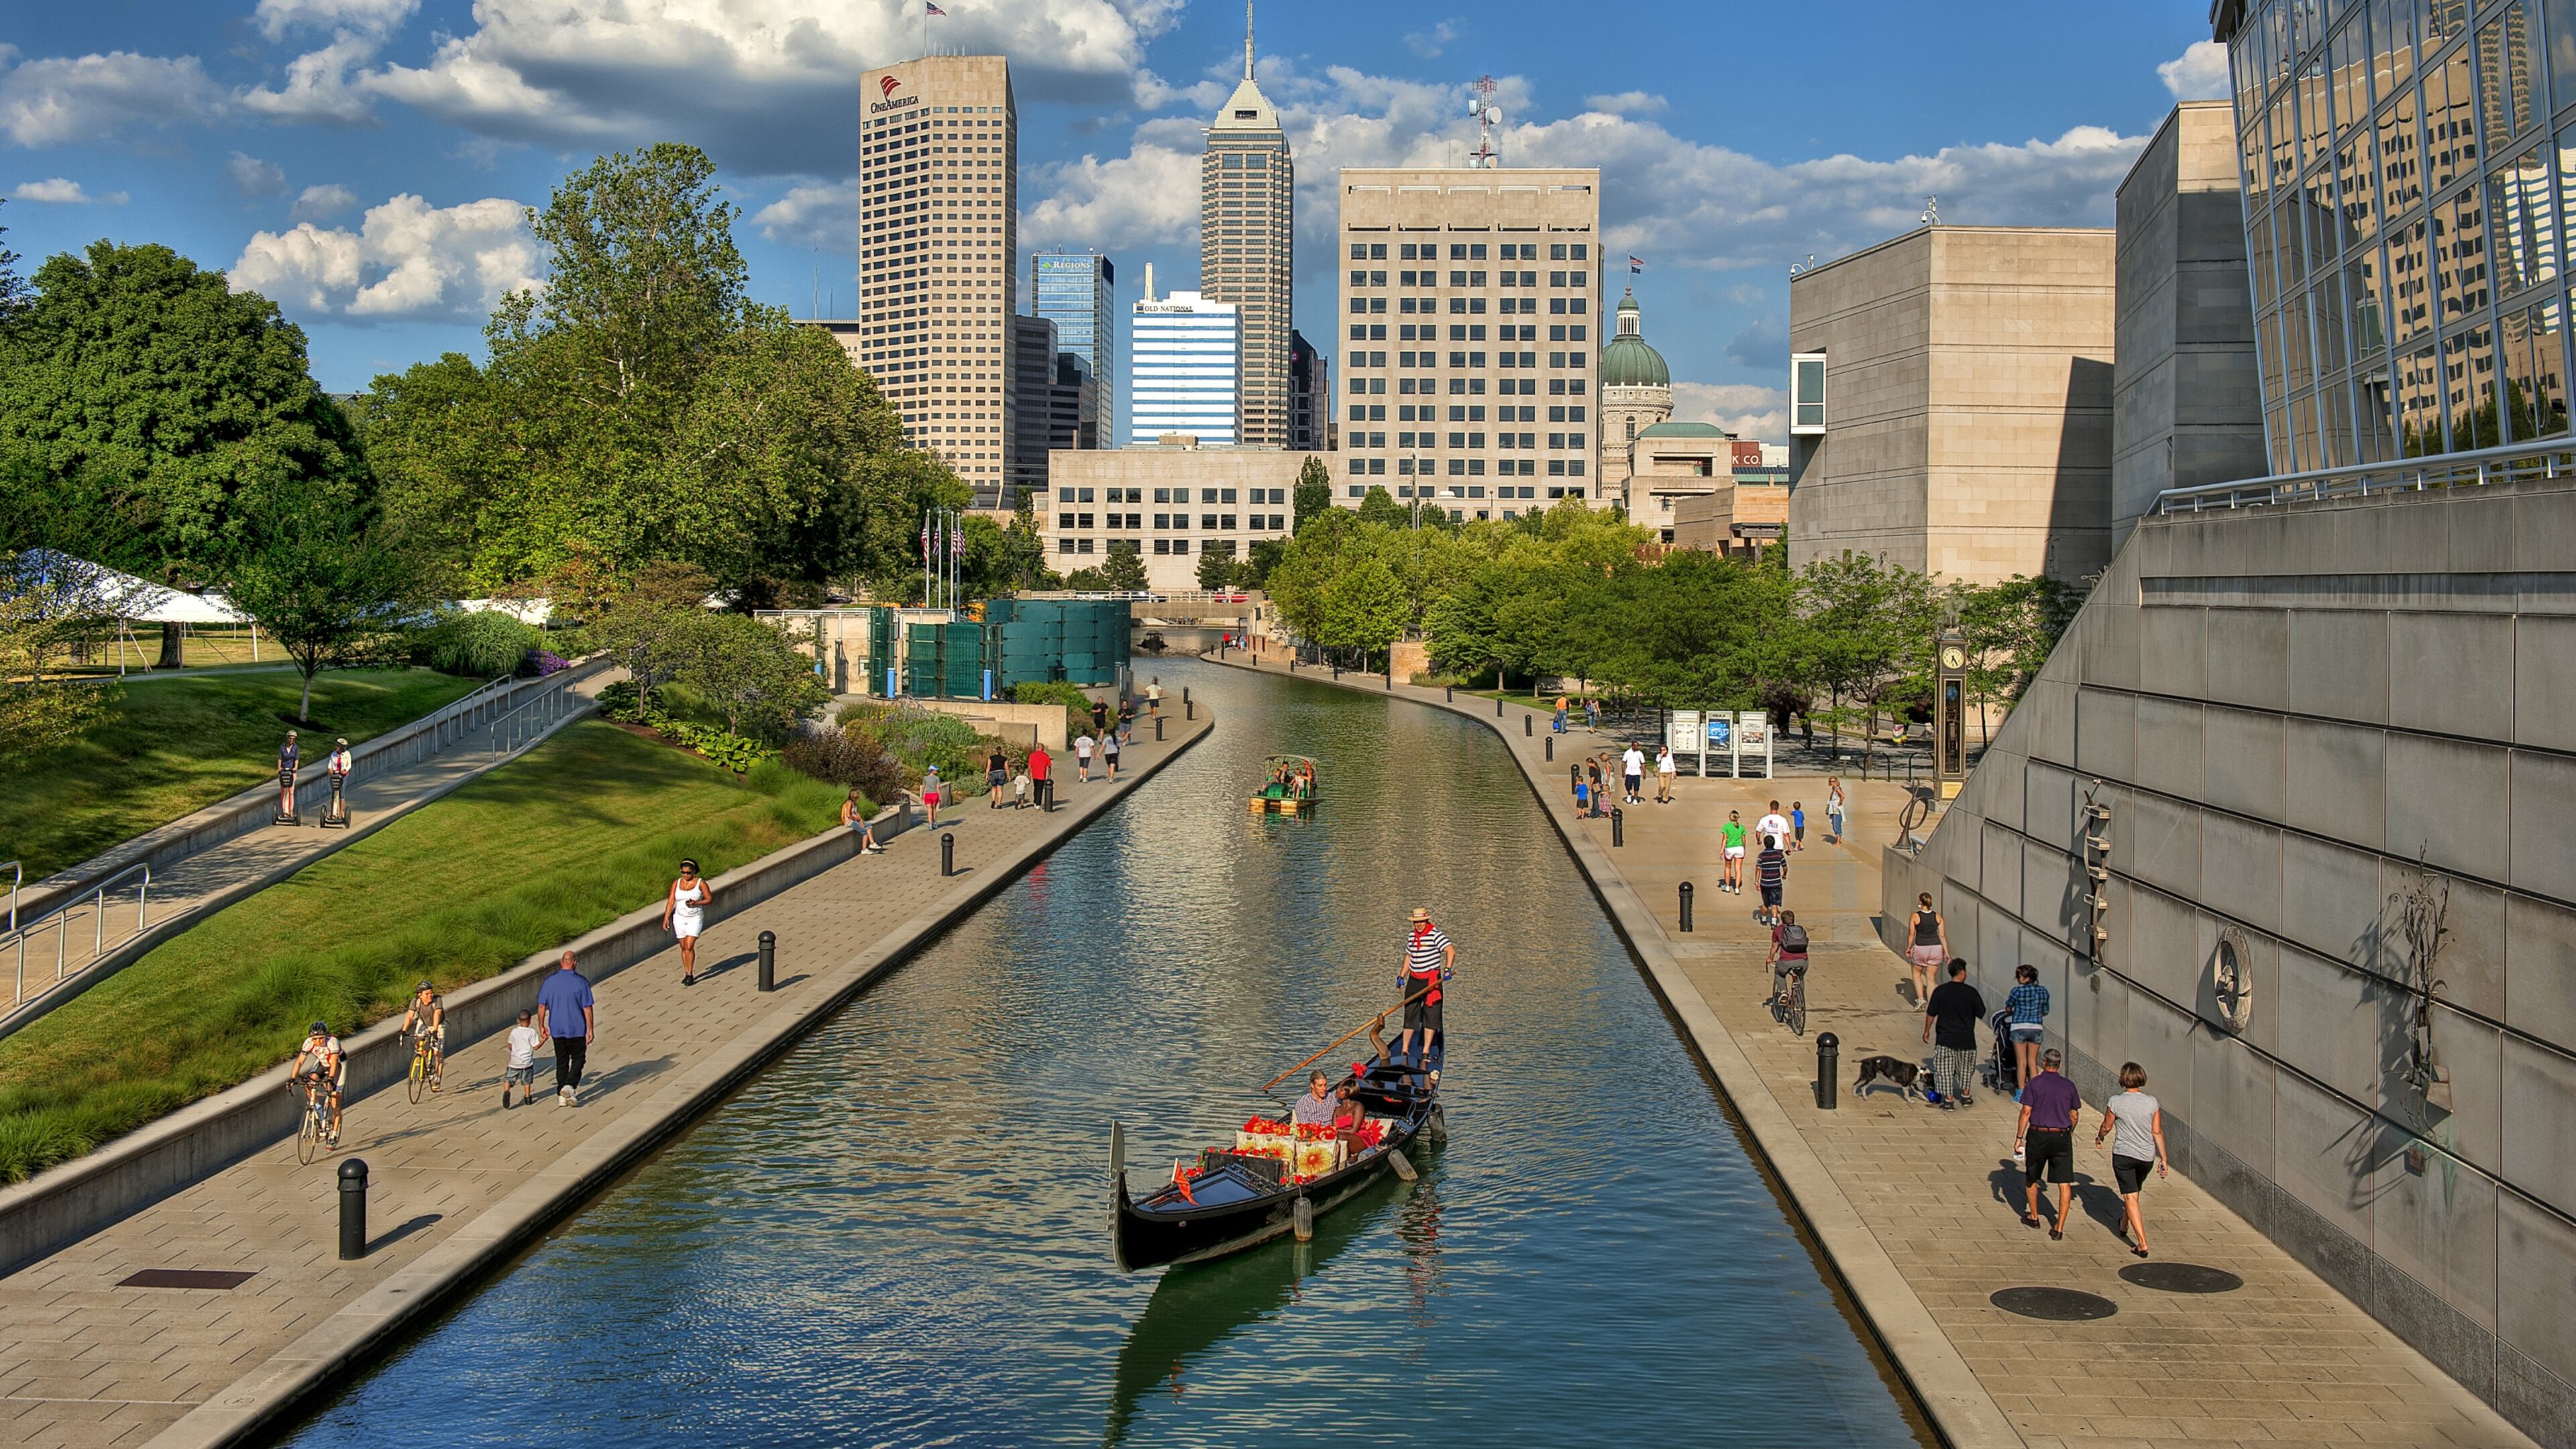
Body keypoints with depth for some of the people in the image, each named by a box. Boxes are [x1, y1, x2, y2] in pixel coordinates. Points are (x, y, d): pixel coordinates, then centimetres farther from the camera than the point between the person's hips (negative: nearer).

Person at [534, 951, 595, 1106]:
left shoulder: (550, 981, -2)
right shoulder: (581, 982, -11)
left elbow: (541, 1006, 2)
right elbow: (588, 1008, -10)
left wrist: (542, 1026, 13)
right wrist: (590, 1029, -3)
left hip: (557, 1030, 3)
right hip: (577, 1030, -3)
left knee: (561, 1062, 13)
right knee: (578, 1059, 11)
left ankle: (562, 1095, 15)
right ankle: (570, 1086, -10)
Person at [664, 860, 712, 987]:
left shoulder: (701, 883, -8)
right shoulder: (676, 883, 0)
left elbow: (710, 899, -3)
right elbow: (671, 901, -1)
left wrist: (696, 903, -19)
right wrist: (666, 918, -9)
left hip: (695, 919, -3)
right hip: (680, 918, 3)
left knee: (689, 946, -12)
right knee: (683, 947, 9)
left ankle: (690, 975, -3)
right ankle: (687, 974, 20)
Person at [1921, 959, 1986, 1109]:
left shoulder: (1940, 991, -6)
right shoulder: (1971, 992, -8)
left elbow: (1931, 1013, -2)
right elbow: (1981, 1014, 0)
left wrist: (1927, 1030, 11)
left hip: (1945, 1038, -1)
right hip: (1966, 1038, 1)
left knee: (1944, 1069, 6)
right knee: (1966, 1067, 21)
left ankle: (1948, 1099, 3)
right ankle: (1965, 1095, 30)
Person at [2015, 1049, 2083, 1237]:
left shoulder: (2035, 1083, -5)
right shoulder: (2069, 1086, 3)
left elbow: (2026, 1112, -9)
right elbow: (2074, 1116, 10)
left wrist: (2019, 1138, -4)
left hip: (2038, 1136, -1)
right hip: (2062, 1137, 1)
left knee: (2031, 1178, 20)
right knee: (2065, 1184, 1)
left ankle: (2033, 1217, 32)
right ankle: (2059, 1228, -4)